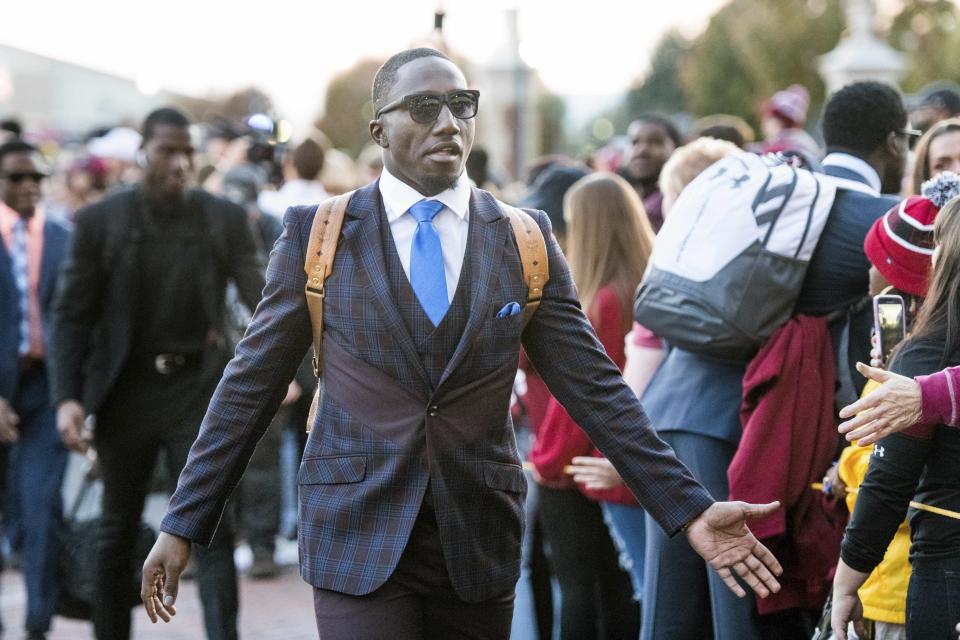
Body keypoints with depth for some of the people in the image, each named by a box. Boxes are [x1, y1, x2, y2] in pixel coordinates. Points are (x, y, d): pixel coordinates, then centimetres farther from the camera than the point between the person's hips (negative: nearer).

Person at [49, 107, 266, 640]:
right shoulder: (100, 222, -2)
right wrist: (67, 397, -13)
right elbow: (71, 315, -1)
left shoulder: (224, 220, 0)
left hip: (198, 391, 0)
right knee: (118, 532, 12)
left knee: (212, 530, -7)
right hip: (126, 392, 1)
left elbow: (259, 296, -5)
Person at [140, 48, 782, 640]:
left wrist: (689, 511, -7)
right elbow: (250, 384, 2)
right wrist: (184, 524, 0)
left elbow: (596, 387, 1)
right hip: (358, 536, -2)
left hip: (480, 536, 2)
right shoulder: (318, 234, 0)